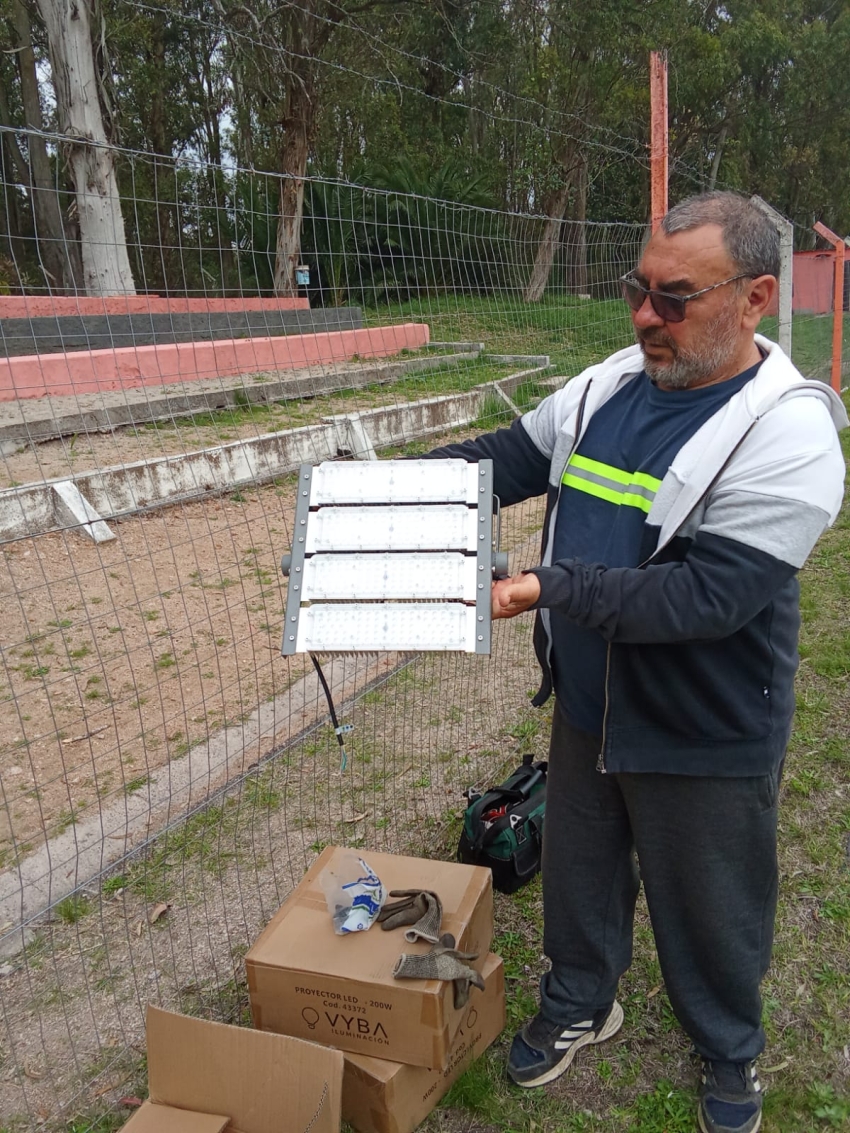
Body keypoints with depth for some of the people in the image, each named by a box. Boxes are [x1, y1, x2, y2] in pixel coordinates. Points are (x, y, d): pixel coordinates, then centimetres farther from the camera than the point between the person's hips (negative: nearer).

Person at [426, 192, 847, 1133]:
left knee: (710, 913, 18)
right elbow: (506, 458, 5)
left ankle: (729, 1055, 49)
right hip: (587, 709, 6)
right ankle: (579, 1005, 53)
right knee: (579, 872, 25)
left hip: (705, 742, -5)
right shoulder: (607, 386, -2)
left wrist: (553, 587, -37)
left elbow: (708, 595, -30)